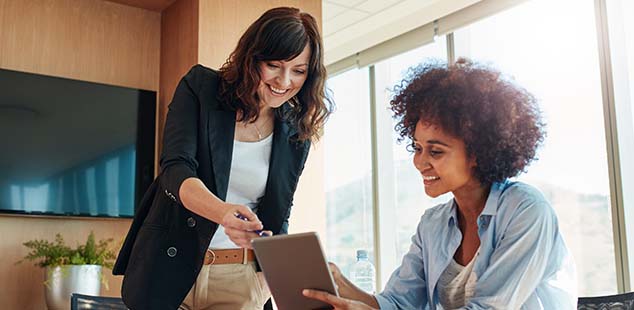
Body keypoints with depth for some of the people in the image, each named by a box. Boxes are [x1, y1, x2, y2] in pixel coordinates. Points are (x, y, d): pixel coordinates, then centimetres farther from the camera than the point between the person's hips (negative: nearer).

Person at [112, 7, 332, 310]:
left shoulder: (297, 133, 2)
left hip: (241, 277, 2)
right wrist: (224, 212, -36)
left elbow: (278, 216, 9)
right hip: (170, 269, -2)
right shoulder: (199, 86, -5)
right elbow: (176, 169, -17)